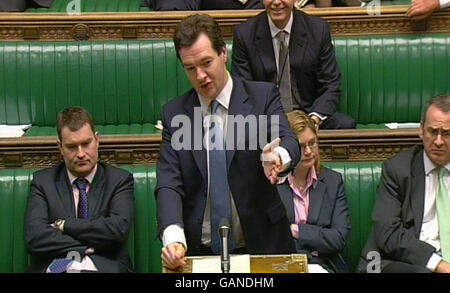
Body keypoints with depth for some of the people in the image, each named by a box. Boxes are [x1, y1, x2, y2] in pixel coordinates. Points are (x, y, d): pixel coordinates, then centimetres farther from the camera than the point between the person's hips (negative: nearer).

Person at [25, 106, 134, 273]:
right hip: (54, 267, 2)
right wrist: (89, 247, -4)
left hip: (104, 267, -2)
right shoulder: (43, 181, 14)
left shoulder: (119, 180, 11)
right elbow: (34, 237, 0)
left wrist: (63, 225, 0)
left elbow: (118, 229, -6)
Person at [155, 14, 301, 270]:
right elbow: (168, 184, -1)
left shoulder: (263, 96, 2)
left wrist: (279, 157, -38)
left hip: (261, 243, -2)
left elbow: (290, 143, -13)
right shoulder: (174, 113, 6)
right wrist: (173, 236, -20)